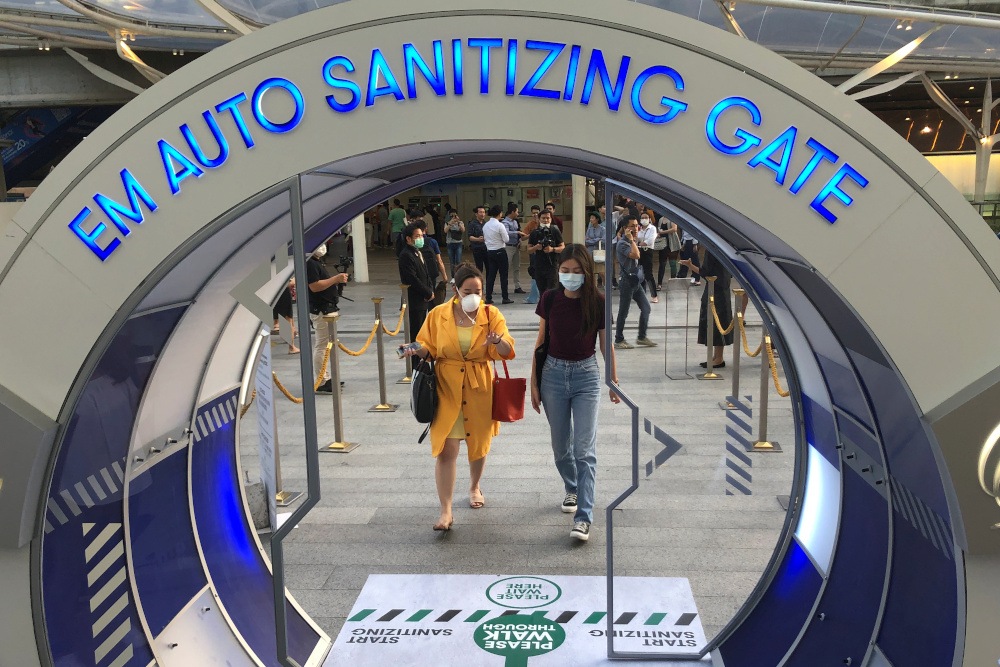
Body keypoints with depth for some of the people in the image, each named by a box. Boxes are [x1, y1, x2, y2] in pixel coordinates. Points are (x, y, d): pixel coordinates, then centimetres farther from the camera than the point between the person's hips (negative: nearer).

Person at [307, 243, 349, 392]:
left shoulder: (317, 262, 17)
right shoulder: (309, 263, -16)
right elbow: (315, 286, -24)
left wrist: (338, 280, 7)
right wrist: (336, 279, -20)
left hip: (326, 309, 11)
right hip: (320, 311, -11)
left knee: (321, 345, 16)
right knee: (322, 346, -7)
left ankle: (325, 378, 24)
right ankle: (322, 383, -2)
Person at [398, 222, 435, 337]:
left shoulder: (419, 252, 15)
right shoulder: (406, 255, -17)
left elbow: (426, 274, 18)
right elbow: (413, 280, -21)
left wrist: (430, 290, 1)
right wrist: (429, 293, -13)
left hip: (422, 300, 9)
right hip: (414, 302, -9)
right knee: (416, 331, -5)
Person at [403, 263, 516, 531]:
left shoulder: (491, 315, -2)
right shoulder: (438, 315, -1)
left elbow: (507, 352, -9)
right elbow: (429, 348, 7)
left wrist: (498, 340, -30)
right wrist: (418, 350, -16)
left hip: (479, 390, 1)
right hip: (446, 390, -1)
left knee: (478, 444, 17)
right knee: (446, 449, -8)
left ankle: (474, 487, 46)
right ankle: (446, 512, -1)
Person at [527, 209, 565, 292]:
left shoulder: (555, 231, 1)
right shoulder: (534, 233, 7)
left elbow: (563, 247, 0)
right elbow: (528, 248, 10)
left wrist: (552, 249, -17)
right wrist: (536, 247, -11)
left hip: (552, 266, -3)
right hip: (539, 266, 3)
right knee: (541, 290, 9)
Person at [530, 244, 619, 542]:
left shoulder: (598, 302, -8)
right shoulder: (550, 299, -4)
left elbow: (606, 343, 3)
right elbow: (541, 341, 4)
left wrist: (614, 380, 10)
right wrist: (534, 383, 4)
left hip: (586, 375, -2)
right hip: (553, 373, 2)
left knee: (585, 448, -8)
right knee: (560, 445, 14)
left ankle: (583, 518, -4)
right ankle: (572, 490, 41)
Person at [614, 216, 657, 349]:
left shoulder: (631, 242, 14)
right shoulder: (622, 244, -16)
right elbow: (636, 255, -30)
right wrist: (631, 239, -23)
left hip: (636, 281, 9)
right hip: (627, 281, -9)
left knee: (646, 308, 9)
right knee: (623, 312, 0)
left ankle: (642, 337, 18)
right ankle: (619, 340, 10)